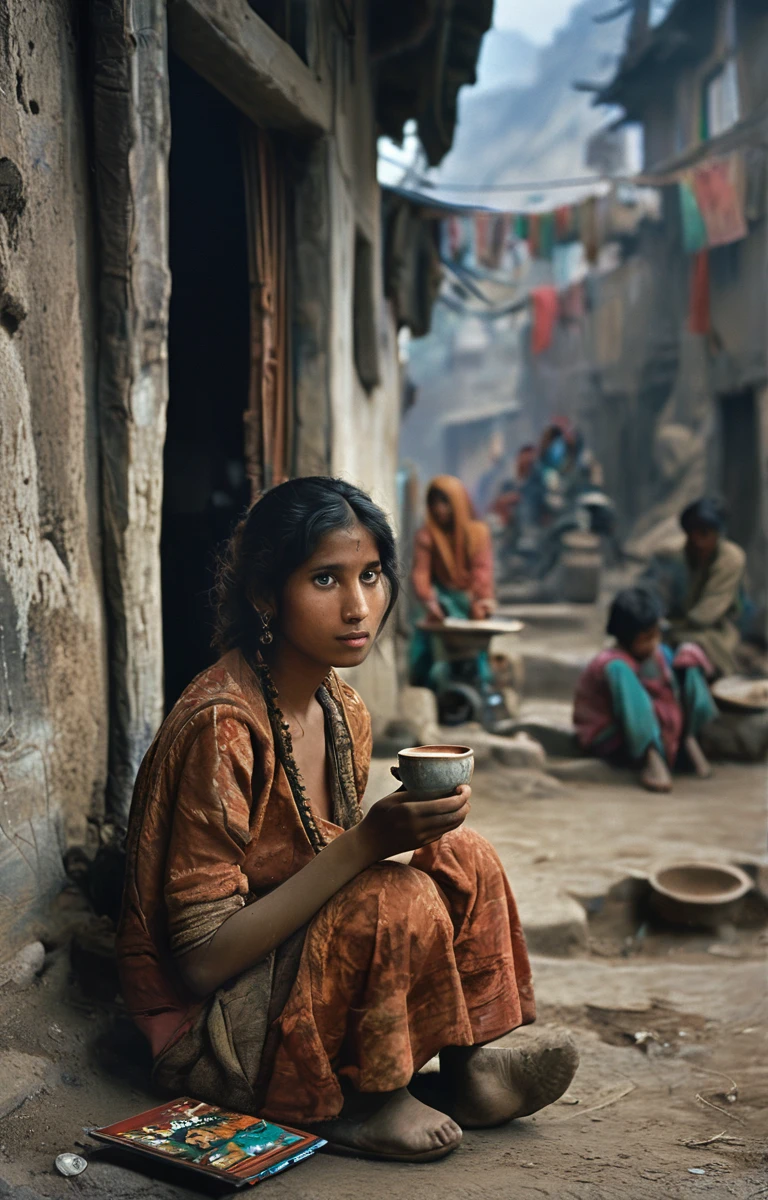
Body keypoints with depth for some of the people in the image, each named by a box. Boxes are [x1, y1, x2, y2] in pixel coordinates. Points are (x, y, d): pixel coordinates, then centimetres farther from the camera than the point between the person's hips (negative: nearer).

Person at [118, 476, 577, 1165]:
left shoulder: (344, 712, 1)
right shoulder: (222, 724, -25)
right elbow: (201, 959, -25)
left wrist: (409, 825, -9)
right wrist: (368, 843, -31)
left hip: (303, 966, 8)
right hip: (207, 1023, -8)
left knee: (460, 853, -5)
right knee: (402, 898, -27)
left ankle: (468, 1068, 3)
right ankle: (367, 1106, -6)